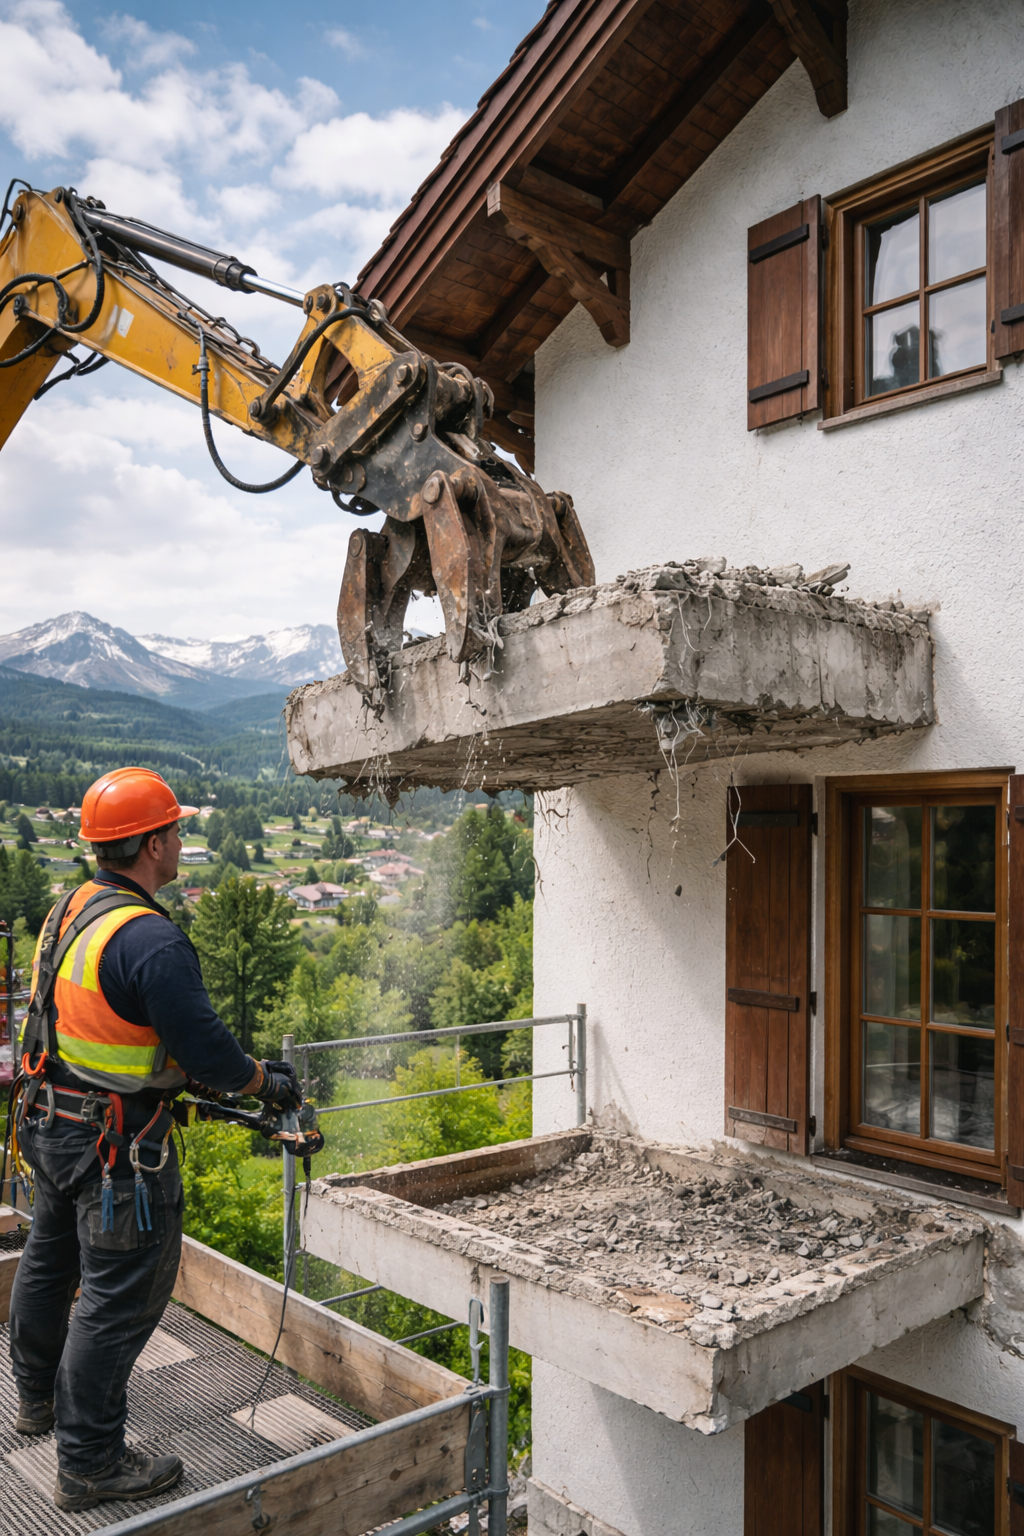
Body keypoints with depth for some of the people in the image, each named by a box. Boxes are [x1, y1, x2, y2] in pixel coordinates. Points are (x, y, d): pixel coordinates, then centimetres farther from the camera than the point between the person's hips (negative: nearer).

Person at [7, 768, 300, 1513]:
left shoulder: (69, 910, 2)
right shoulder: (151, 940, -28)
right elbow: (205, 1049, -23)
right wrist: (269, 1083, -5)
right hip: (118, 1143, -10)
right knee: (122, 1296, 4)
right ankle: (90, 1464, 18)